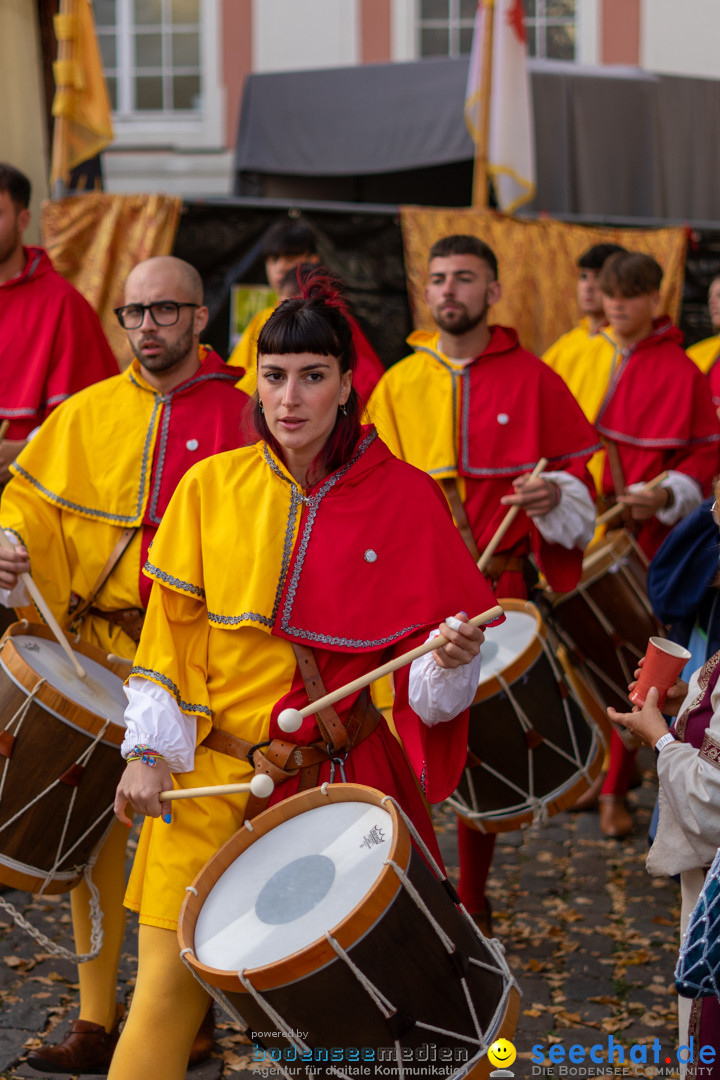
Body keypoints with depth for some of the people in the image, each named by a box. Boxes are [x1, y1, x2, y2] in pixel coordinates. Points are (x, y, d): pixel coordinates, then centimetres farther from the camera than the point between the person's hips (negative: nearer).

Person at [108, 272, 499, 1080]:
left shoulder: (404, 498, -1)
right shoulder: (211, 486, 3)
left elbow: (425, 671, 1)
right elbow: (170, 633, 6)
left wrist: (450, 660, -21)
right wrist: (150, 750, -5)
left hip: (343, 782, -1)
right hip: (210, 777, 1)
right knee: (166, 989, -4)